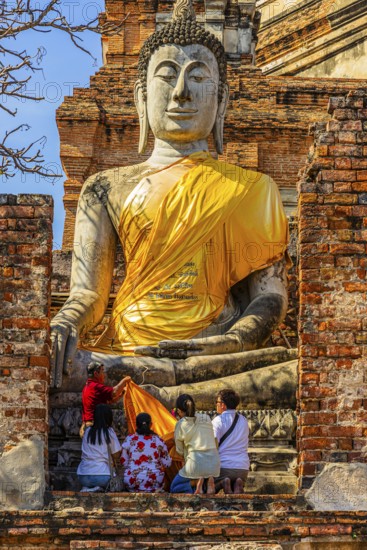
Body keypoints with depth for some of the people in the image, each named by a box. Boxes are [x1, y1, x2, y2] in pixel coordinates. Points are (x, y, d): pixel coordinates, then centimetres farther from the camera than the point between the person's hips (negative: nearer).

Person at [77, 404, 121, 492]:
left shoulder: (88, 431, 10)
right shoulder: (109, 432, -2)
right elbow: (116, 455, 1)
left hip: (83, 477, 5)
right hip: (101, 475, -5)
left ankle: (86, 489, 0)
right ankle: (98, 489, -7)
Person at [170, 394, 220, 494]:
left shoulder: (181, 424, -1)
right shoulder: (207, 418, 11)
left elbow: (180, 451, 8)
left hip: (196, 463, -5)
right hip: (214, 463, 5)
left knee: (174, 488, 17)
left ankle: (196, 482, -12)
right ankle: (209, 482, -3)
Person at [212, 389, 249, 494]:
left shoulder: (218, 421, -5)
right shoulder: (243, 421, 14)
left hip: (223, 466, -5)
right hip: (243, 468, 5)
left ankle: (223, 484, -16)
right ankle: (238, 485, -10)